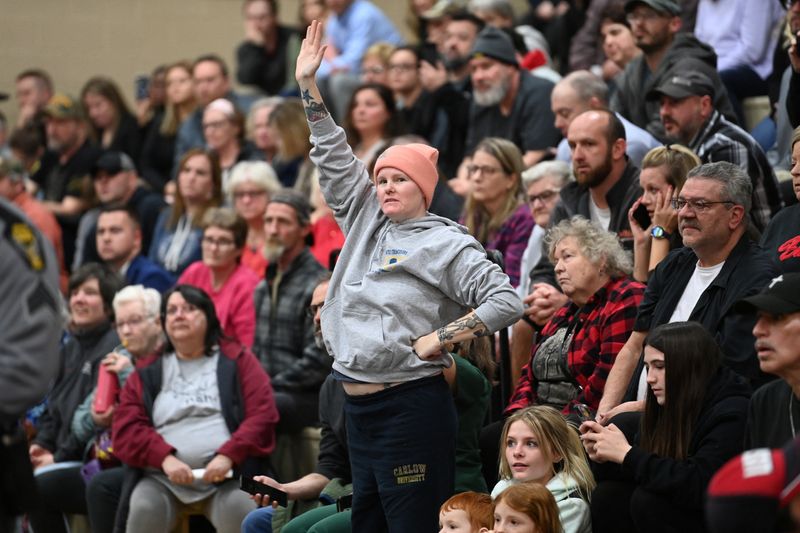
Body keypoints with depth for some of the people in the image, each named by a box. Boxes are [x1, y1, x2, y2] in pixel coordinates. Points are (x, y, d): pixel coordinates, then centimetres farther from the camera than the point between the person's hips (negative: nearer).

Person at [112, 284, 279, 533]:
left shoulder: (237, 361, 13)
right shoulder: (148, 372, 17)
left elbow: (262, 416, 2)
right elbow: (126, 429, 5)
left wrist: (228, 456, -14)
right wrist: (165, 458, -14)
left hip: (226, 476, -1)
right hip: (163, 479, 2)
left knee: (240, 510, -33)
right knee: (144, 510, -30)